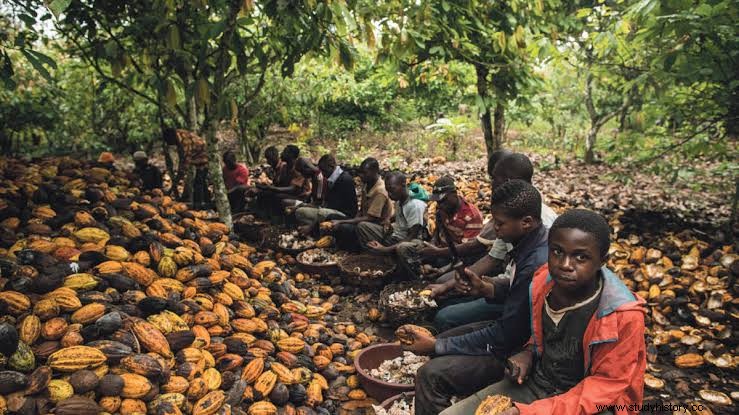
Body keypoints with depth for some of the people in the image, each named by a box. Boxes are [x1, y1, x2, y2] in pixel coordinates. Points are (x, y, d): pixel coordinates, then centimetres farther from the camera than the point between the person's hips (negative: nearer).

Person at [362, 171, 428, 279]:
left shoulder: (415, 205, -20)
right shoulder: (398, 201, 7)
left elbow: (411, 238, -23)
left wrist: (386, 249, -27)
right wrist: (388, 225, 2)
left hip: (411, 241, -9)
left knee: (403, 248, -46)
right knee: (362, 226, -2)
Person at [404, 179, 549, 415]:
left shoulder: (536, 265, -32)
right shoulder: (532, 241, -4)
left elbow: (503, 337, -26)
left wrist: (435, 346, -18)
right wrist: (484, 288, -6)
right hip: (515, 329, 10)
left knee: (431, 375, -18)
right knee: (445, 338, 16)